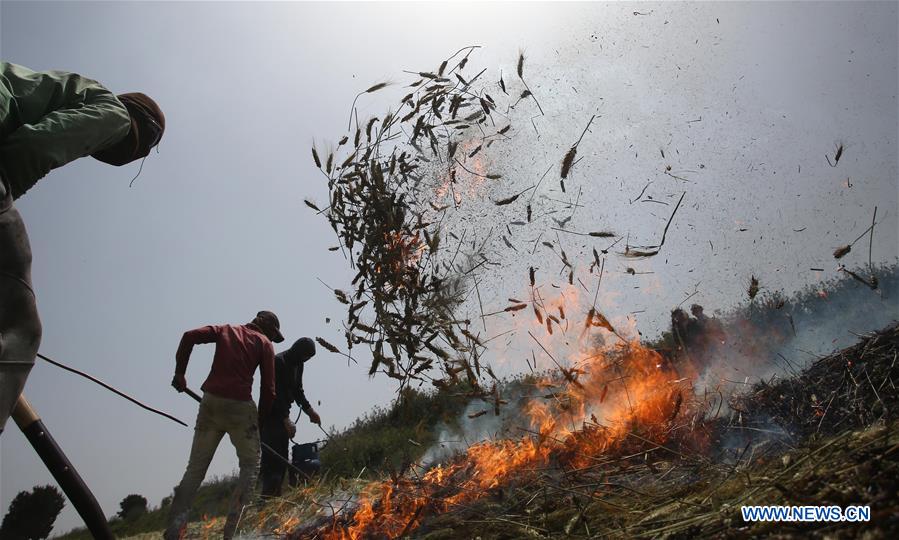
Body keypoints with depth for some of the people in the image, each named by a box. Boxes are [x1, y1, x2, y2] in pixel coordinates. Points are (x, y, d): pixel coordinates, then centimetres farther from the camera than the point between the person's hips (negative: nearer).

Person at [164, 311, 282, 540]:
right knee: (250, 466, 11)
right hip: (240, 406, -4)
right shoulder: (264, 343, 6)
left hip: (210, 402, 4)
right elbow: (268, 388, 0)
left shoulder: (226, 330, 16)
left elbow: (190, 336, 1)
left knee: (195, 468, 12)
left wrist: (179, 373, 7)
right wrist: (260, 418, 12)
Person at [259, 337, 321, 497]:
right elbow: (275, 394, -23)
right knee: (271, 457, -13)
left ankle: (276, 495, 11)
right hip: (270, 416, -9)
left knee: (282, 459, 7)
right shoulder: (278, 362, -18)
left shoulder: (298, 364, 10)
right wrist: (286, 420, -27)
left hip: (282, 416, 9)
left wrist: (309, 410, 7)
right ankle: (268, 495, -14)